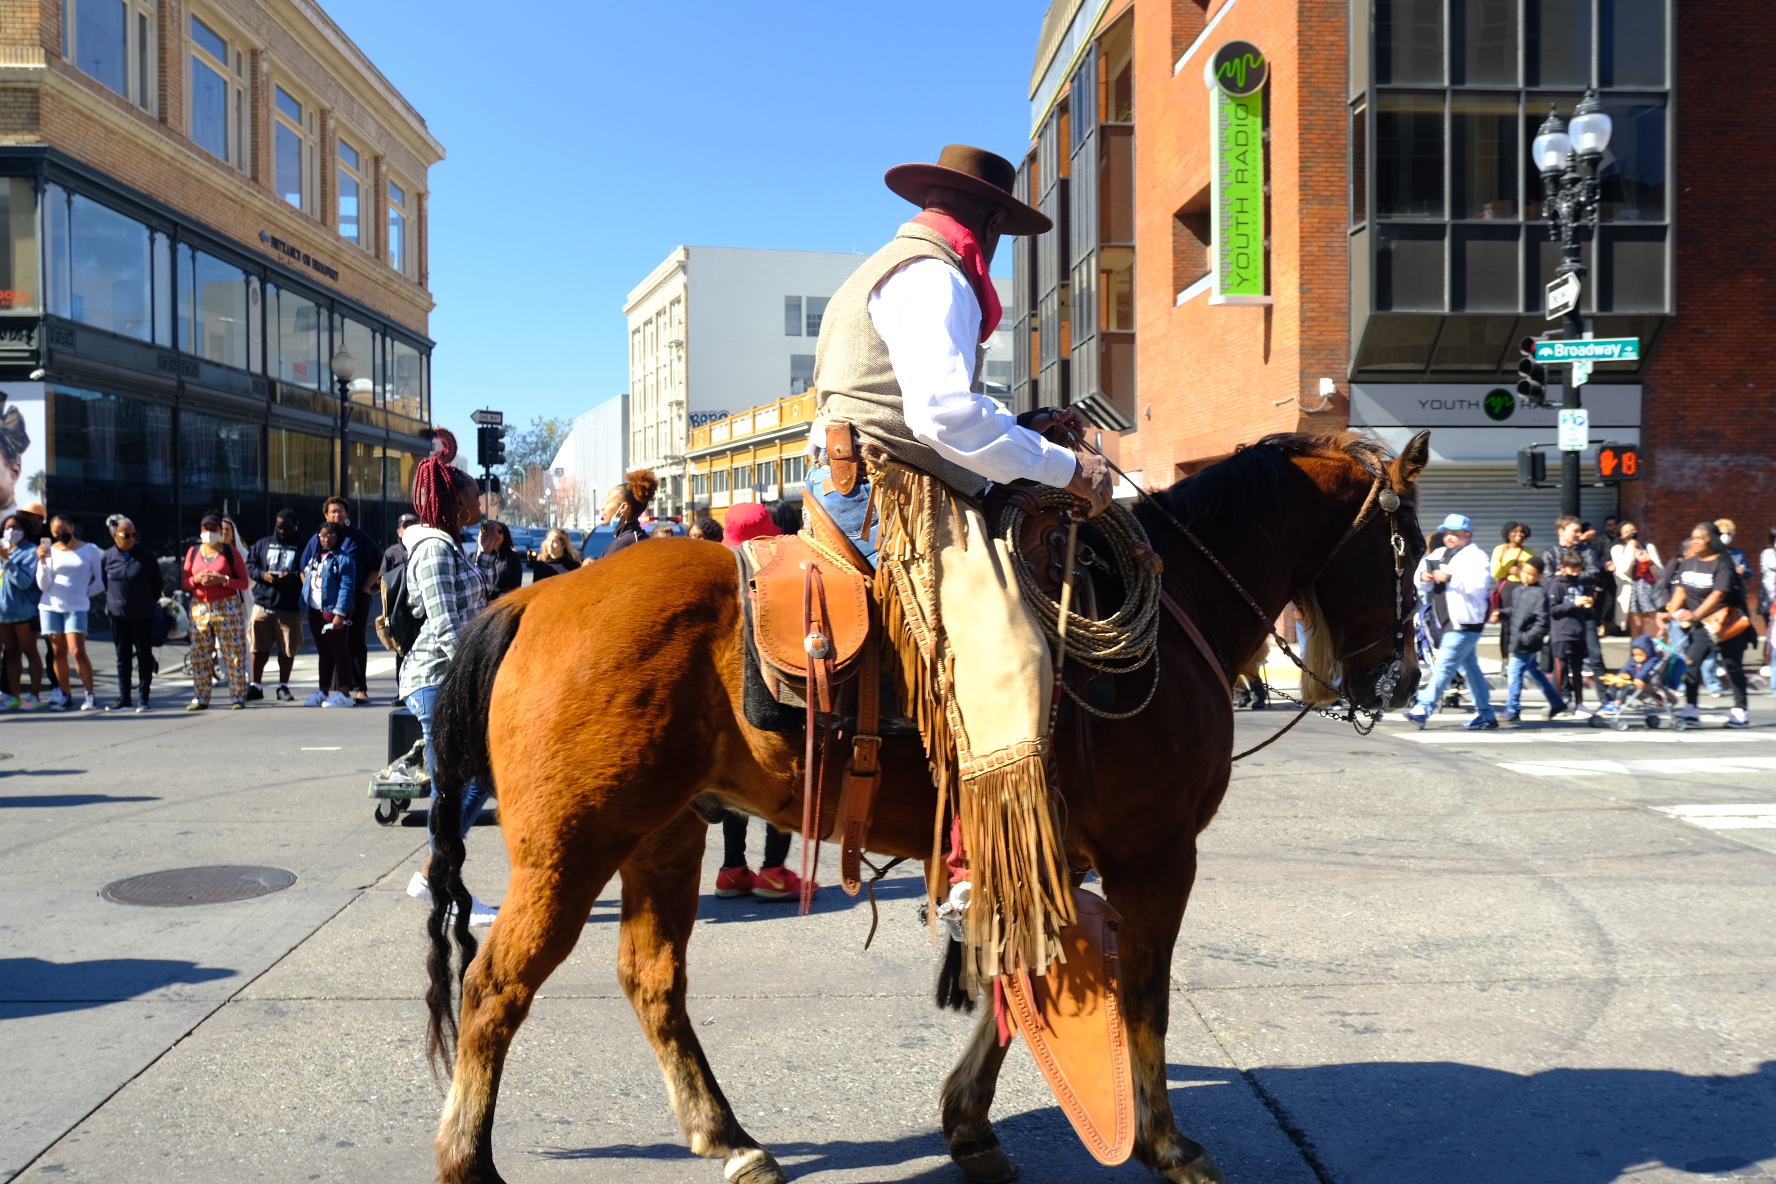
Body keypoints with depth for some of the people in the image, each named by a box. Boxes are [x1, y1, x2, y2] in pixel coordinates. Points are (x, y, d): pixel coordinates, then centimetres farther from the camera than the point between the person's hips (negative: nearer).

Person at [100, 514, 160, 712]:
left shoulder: (147, 556, -5)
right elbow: (102, 582, 13)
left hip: (143, 615, -2)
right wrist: (111, 601, 12)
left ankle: (144, 698, 9)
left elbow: (156, 584, 5)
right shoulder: (106, 556, -1)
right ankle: (124, 698, 13)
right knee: (122, 657, 7)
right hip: (118, 614, 2)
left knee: (144, 655, 3)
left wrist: (151, 602, 7)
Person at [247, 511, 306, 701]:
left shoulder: (302, 547, 2)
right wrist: (262, 575, -8)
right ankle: (255, 686, 16)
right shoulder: (263, 544, 13)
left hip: (290, 607, -3)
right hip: (262, 604, 3)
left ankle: (283, 687, 15)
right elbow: (249, 565, 12)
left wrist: (293, 576, -19)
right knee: (259, 647, 5)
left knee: (288, 649, 2)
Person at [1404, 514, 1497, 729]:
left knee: (1445, 665, -10)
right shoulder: (1442, 555, 17)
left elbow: (1480, 583, -25)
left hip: (1465, 622, -9)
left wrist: (1450, 578, -26)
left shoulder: (1476, 556, -8)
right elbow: (1423, 587, 20)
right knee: (1470, 667, 13)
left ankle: (1423, 708, -10)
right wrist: (1424, 576, -3)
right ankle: (1485, 714, 19)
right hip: (1450, 621, 9)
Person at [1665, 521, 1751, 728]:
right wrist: (1672, 613, -12)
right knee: (1690, 662, -5)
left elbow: (1718, 594, -22)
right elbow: (1680, 591, 4)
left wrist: (1695, 615, -30)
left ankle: (1740, 711, 12)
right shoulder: (1687, 564, 7)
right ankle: (1690, 707, -2)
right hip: (1700, 626, 5)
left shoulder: (1722, 564, -13)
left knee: (1733, 667, 4)